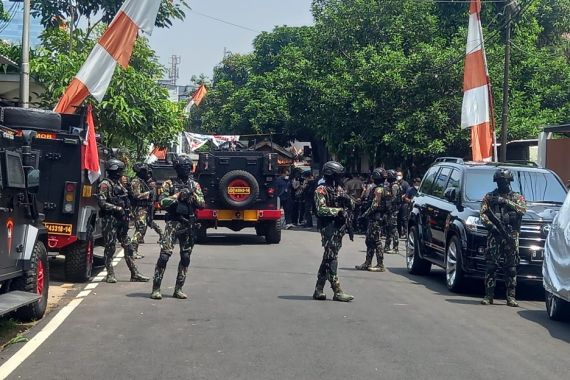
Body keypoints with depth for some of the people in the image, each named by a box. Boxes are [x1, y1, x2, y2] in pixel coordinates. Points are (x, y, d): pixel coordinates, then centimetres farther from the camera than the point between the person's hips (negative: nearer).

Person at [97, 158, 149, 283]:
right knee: (110, 247, -3)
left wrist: (126, 214, 12)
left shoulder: (119, 184, 16)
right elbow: (102, 203, -18)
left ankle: (134, 274, 10)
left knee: (128, 246, 7)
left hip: (121, 220, 8)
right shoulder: (105, 184, -9)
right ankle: (110, 274, 5)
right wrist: (117, 209, -20)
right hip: (109, 220, -8)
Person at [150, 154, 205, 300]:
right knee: (164, 255, -11)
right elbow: (162, 202, -7)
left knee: (185, 258, 5)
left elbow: (202, 204, 7)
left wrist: (193, 194, -9)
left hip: (189, 225, 4)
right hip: (173, 223, -4)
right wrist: (179, 195, -14)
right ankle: (156, 288, -8)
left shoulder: (195, 185, 12)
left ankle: (178, 289, 13)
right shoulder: (169, 183, 2)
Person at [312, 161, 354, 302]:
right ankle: (337, 291, -12)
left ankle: (319, 290, 16)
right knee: (331, 258, -9)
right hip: (328, 228, -8)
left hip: (339, 227, 8)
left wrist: (347, 199, 3)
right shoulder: (321, 190, -6)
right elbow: (321, 209, -18)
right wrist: (338, 211, -20)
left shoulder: (339, 189, 17)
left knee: (328, 258, 10)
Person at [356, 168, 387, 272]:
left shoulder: (379, 189, -15)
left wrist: (366, 213, -14)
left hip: (376, 218, -10)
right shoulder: (381, 188, 17)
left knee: (376, 241, -8)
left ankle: (380, 265, -5)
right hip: (374, 218, 10)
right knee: (369, 240, 14)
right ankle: (367, 263, 19)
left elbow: (375, 204, -20)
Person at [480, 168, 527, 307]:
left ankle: (511, 297, 3)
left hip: (512, 236, 0)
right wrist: (491, 225, -13)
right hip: (494, 235, 0)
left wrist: (505, 201, -11)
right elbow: (483, 214, 5)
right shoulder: (489, 197, 14)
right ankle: (489, 295, -1)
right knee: (491, 266, -5)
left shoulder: (517, 197, 14)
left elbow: (522, 210, -5)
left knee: (511, 268, -1)